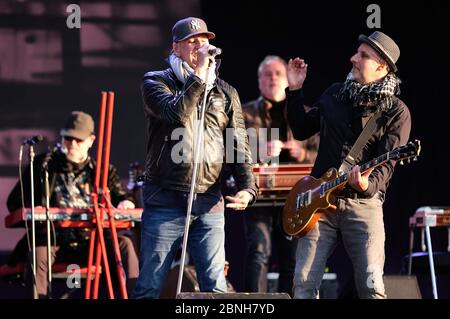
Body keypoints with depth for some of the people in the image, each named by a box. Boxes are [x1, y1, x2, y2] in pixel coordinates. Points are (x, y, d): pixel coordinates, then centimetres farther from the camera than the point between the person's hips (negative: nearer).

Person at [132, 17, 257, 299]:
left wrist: (247, 188, -5)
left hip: (210, 204, 3)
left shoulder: (225, 93, 13)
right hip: (165, 201, -3)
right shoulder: (156, 82, 4)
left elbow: (240, 147, 10)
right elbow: (176, 113, -17)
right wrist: (199, 73, -15)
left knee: (216, 288, 0)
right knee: (150, 286, -2)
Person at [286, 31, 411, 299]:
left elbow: (387, 163, -11)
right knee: (304, 283, -4)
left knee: (372, 286, -14)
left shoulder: (396, 112, -3)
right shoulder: (335, 94, 12)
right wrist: (295, 91, 13)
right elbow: (301, 130, 23)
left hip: (363, 203, -4)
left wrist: (368, 185, -31)